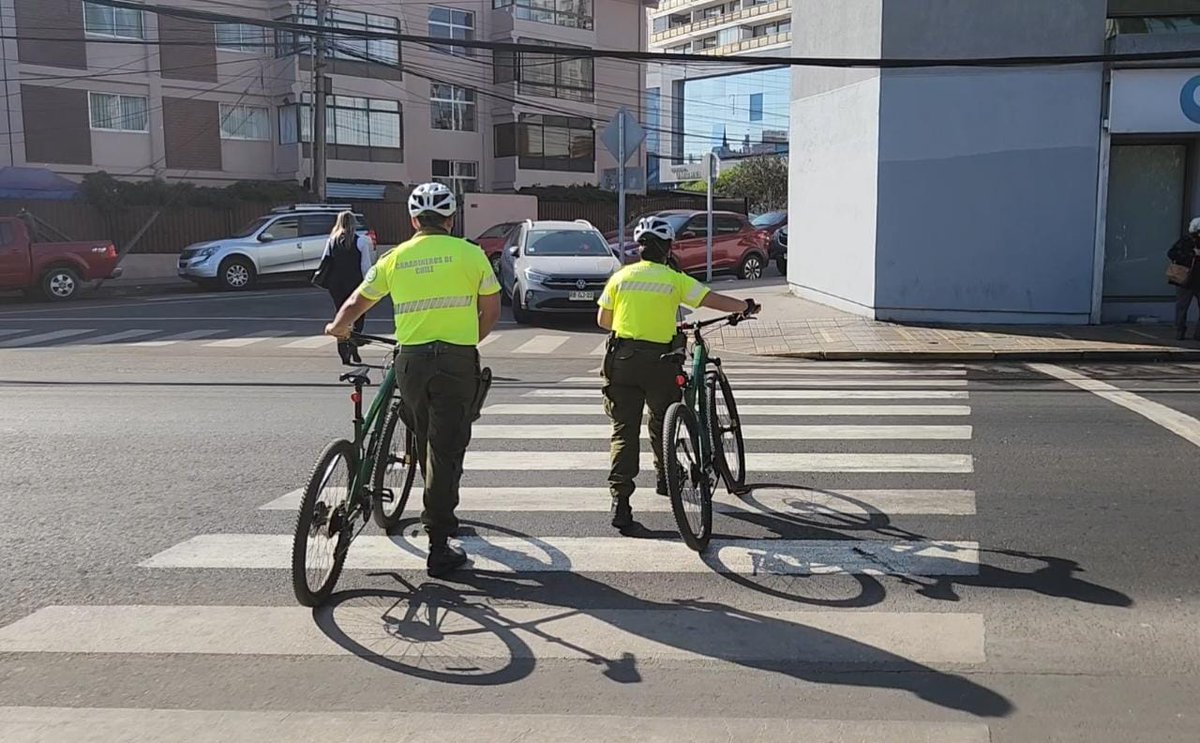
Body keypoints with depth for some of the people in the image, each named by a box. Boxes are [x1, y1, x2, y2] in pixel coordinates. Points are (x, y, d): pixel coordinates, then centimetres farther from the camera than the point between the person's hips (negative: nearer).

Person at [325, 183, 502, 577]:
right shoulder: (469, 253, 1)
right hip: (457, 360, -2)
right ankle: (439, 547, 0)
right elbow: (491, 311, 4)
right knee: (446, 449, 0)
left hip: (411, 360, 3)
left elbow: (355, 304, 15)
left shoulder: (394, 258, 8)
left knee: (427, 444, 21)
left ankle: (442, 517, 36)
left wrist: (337, 328, 34)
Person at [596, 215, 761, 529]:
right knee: (662, 423, 22)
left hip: (623, 359, 1)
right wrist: (746, 306, 18)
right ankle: (666, 477, 39)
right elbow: (716, 301, 0)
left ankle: (620, 500, -7)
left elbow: (603, 320, 12)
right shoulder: (675, 279, 1)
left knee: (624, 430, 2)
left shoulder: (620, 276, 8)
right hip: (660, 359, -1)